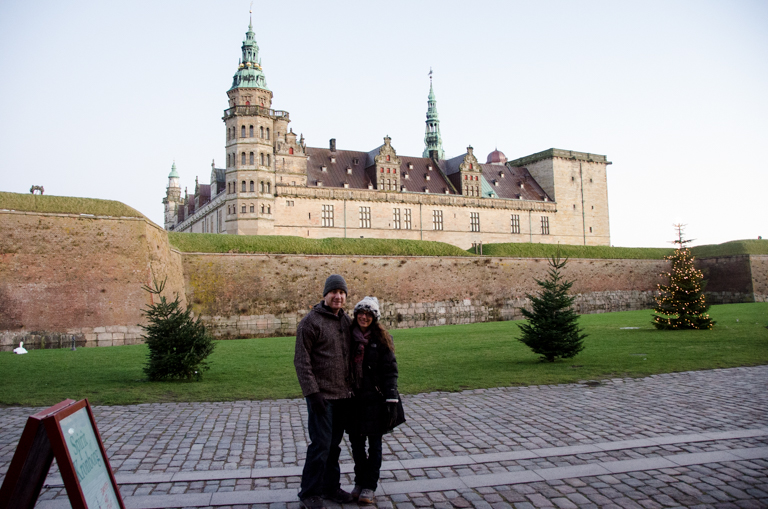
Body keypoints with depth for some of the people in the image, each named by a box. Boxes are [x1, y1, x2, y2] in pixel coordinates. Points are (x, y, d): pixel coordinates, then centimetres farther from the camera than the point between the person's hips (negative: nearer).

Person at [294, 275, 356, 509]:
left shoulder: (346, 321, 10)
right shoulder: (311, 322, -10)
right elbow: (301, 361, -12)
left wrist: (353, 386, 13)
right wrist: (312, 392, -17)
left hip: (343, 395, 7)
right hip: (322, 395, -6)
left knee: (334, 444, 15)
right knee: (321, 444, -5)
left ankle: (330, 486, 28)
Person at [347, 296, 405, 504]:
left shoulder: (381, 339, -5)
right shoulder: (349, 337, 2)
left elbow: (390, 370, -6)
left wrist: (392, 400, -13)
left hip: (375, 399, -3)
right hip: (353, 398, 3)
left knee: (374, 442, 5)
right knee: (356, 441, 11)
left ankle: (369, 486, 18)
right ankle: (359, 481, 28)